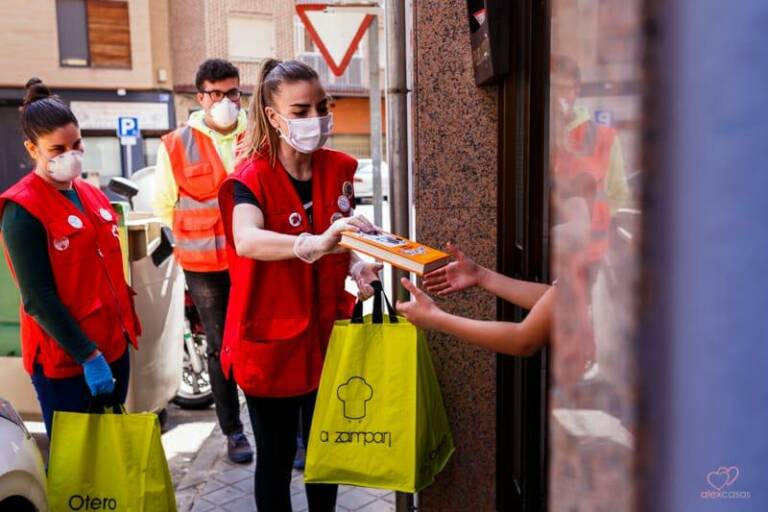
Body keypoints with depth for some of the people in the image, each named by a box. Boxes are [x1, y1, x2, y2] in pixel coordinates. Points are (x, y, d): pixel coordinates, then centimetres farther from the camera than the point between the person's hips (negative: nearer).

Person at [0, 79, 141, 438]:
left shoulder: (92, 195, 10)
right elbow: (38, 299, -16)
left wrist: (128, 326, 12)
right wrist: (87, 356, -18)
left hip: (113, 346, 7)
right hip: (65, 359, -7)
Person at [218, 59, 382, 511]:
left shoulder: (340, 170, 0)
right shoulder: (251, 179, -16)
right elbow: (246, 241, -37)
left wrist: (357, 267, -10)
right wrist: (313, 244, -53)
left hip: (326, 333, 5)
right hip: (271, 339, -4)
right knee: (277, 456, 11)